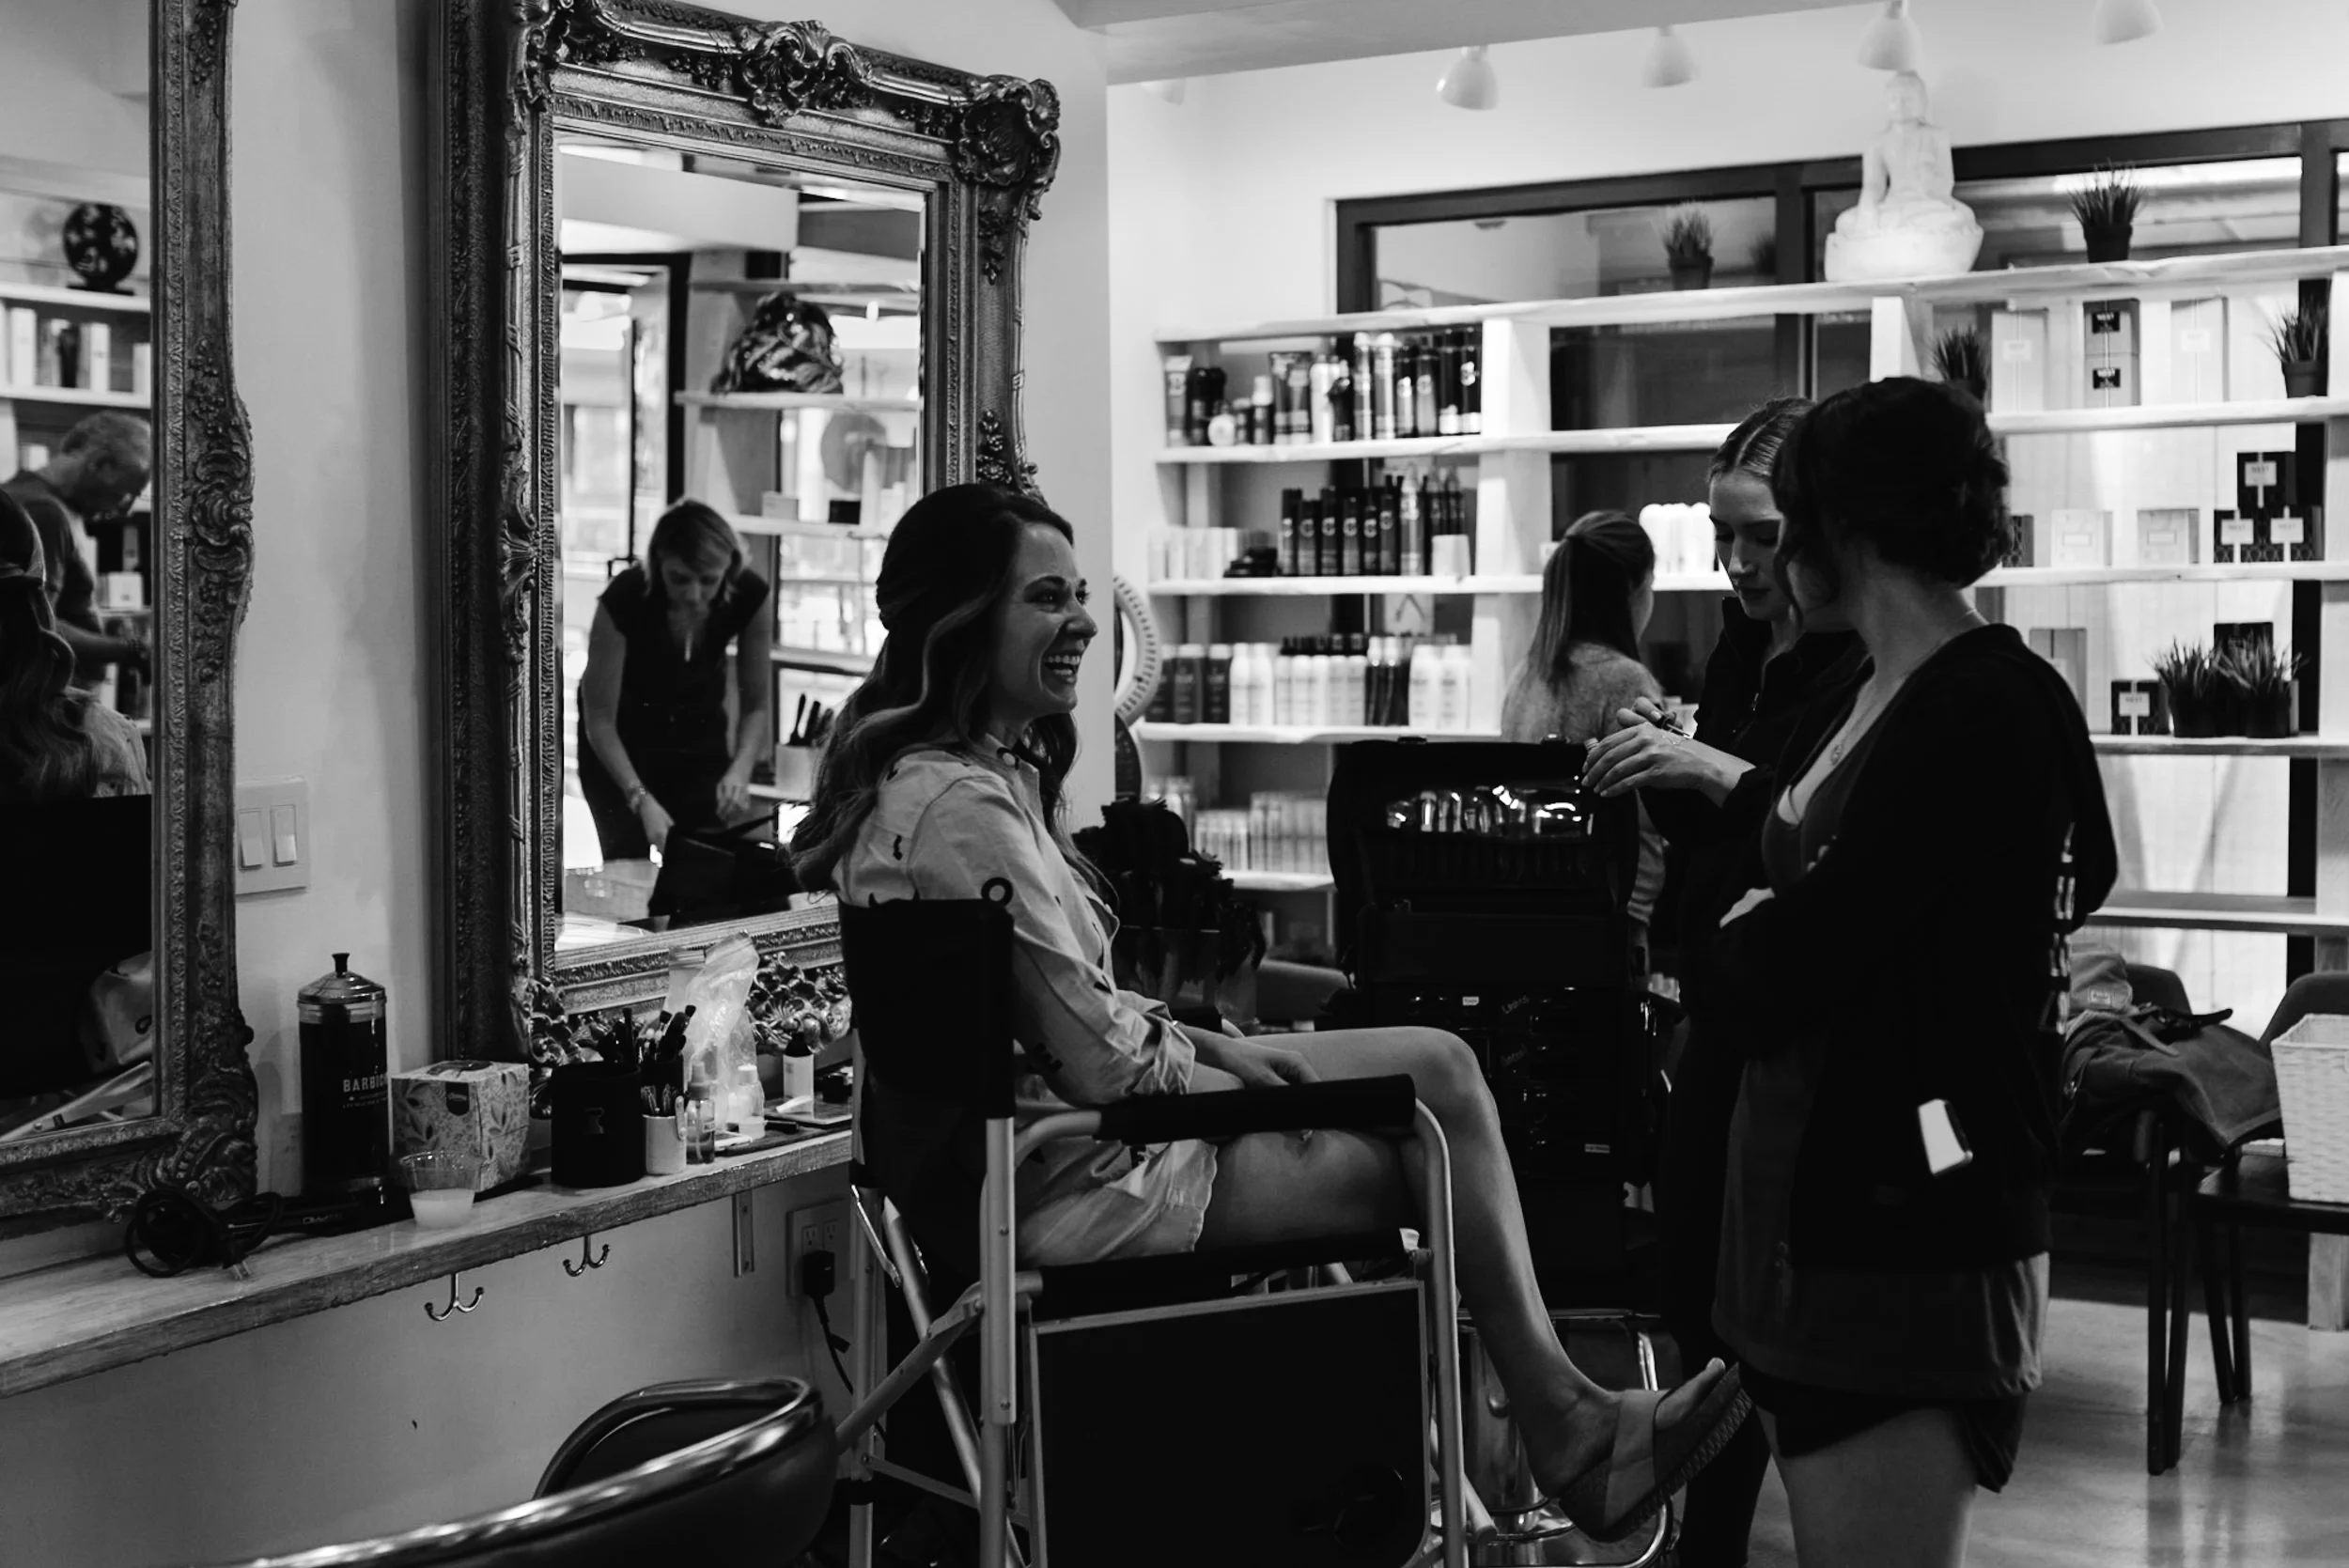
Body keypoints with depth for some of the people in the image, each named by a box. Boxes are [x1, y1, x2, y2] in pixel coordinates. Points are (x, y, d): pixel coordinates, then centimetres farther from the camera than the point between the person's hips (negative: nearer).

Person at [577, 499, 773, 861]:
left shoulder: (749, 596, -25)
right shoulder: (623, 600, -33)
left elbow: (756, 707, -14)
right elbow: (599, 720, -24)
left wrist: (740, 770, -33)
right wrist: (641, 800, -36)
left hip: (699, 730, 2)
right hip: (622, 739, -2)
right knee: (629, 863, -10)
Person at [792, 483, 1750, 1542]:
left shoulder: (986, 770, 10)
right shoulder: (959, 807, -23)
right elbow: (1097, 1061, -22)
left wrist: (1208, 1046, 3)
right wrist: (1228, 1075, -6)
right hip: (1065, 1181, -10)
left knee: (1440, 1067, 5)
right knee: (1439, 1143, -4)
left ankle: (1561, 1422, 5)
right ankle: (1564, 1436, 13)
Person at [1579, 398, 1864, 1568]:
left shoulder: (1879, 666, -14)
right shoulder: (1739, 649, 11)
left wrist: (1718, 773, -28)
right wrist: (1659, 772, 1)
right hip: (1725, 1015, 8)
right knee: (1701, 1307, 14)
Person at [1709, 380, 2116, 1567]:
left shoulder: (1986, 710, -15)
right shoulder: (1847, 711, 13)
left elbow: (1774, 972, -17)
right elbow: (1743, 920, 14)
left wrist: (1752, 936, 2)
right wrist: (1768, 944, -5)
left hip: (1909, 1240, -9)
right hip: (1809, 1216, 9)